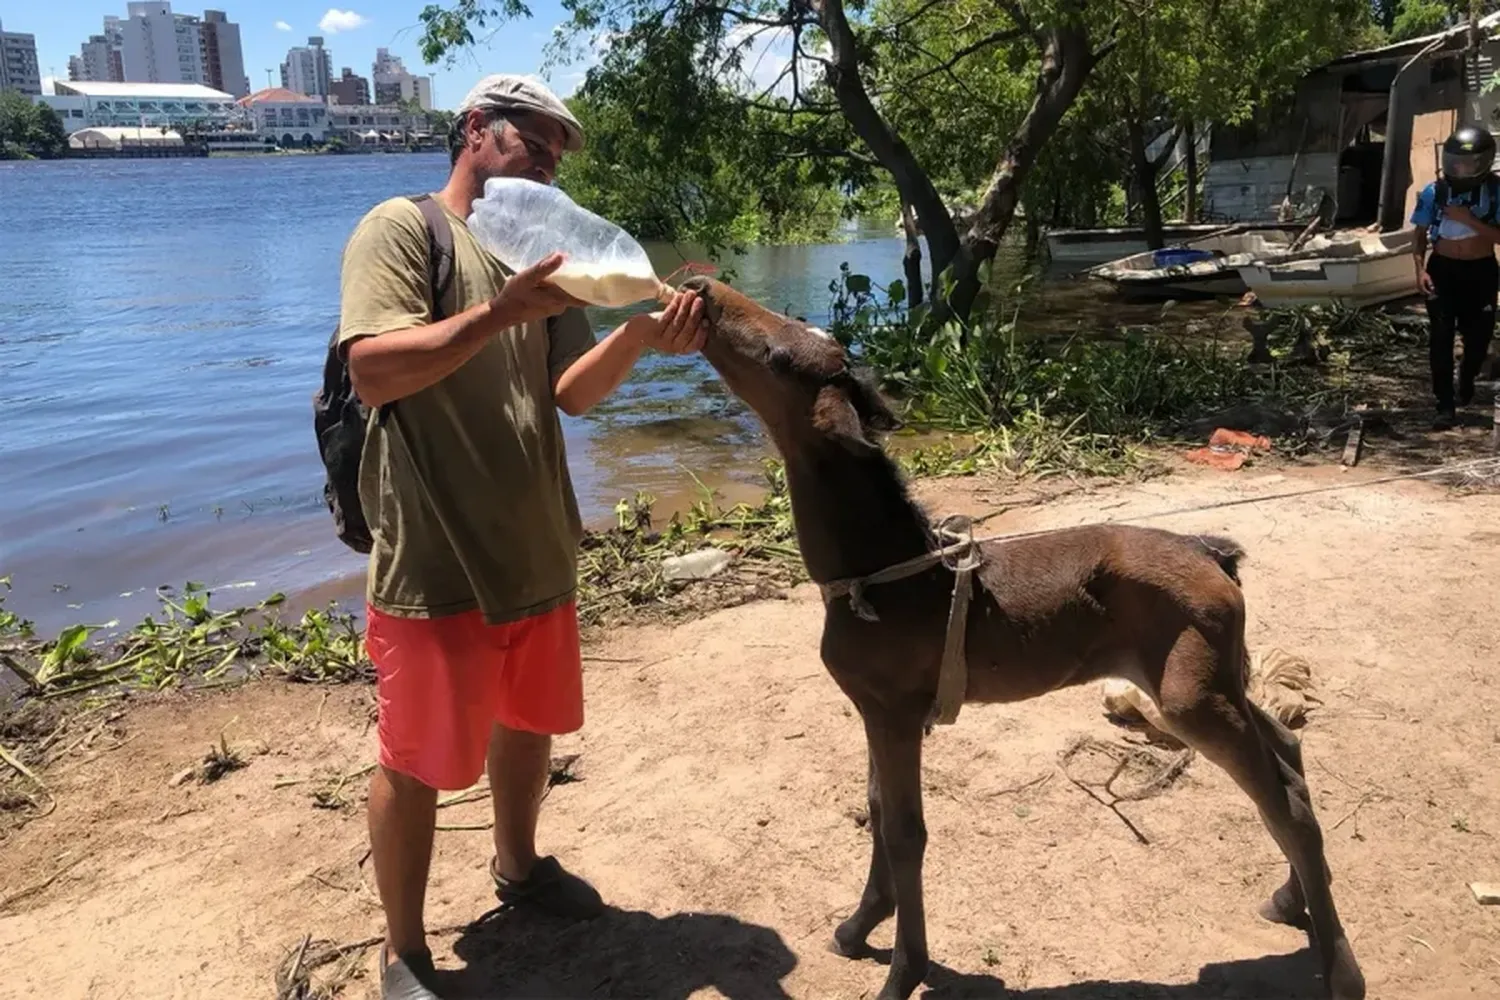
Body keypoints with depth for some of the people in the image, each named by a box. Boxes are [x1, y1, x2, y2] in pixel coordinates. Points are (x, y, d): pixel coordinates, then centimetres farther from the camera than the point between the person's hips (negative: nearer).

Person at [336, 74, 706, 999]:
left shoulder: (538, 252, 12)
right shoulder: (403, 227, -7)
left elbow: (574, 391, 1)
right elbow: (372, 369, -21)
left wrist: (640, 336, -17)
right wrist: (501, 313, -29)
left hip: (535, 549, 7)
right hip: (435, 561, -7)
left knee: (529, 723, 21)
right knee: (418, 764, 5)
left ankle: (519, 866, 46)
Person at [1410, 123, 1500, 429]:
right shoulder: (1434, 192, -7)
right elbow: (1420, 235, 2)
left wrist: (1469, 220, -24)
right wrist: (1420, 269, -10)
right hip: (1442, 269, 0)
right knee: (1441, 339, -6)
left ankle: (1467, 379, 43)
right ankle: (1445, 404, 0)